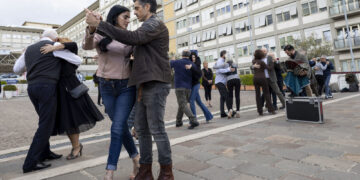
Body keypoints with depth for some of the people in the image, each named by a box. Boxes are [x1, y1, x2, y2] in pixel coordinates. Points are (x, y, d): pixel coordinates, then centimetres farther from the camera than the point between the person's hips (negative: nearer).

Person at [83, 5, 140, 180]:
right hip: (107, 87, 1)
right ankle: (136, 160, 29)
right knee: (122, 127, 10)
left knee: (117, 128, -8)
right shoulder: (100, 35, 0)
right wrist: (91, 29, -39)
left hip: (127, 87, 0)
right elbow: (87, 46, -20)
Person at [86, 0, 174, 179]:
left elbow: (132, 38, -21)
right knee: (141, 129, 8)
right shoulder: (147, 28, 26)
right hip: (146, 85, 9)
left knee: (157, 129, -5)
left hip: (156, 85, -9)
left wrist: (99, 24, -17)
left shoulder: (156, 23, -5)